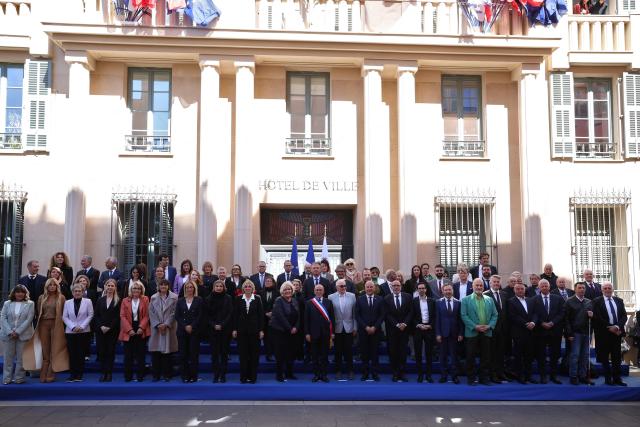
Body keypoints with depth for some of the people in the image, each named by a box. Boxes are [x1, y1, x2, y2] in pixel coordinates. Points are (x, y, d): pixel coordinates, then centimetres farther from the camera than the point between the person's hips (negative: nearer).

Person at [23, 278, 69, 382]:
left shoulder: (61, 298, 2)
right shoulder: (42, 298, 11)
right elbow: (39, 312, 13)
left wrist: (60, 325, -5)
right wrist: (38, 325, 7)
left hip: (56, 325, -3)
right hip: (44, 325, 3)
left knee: (54, 350, -1)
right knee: (45, 350, 3)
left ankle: (51, 375, 3)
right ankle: (43, 376, 5)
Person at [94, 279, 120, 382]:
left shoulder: (118, 301, 1)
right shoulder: (100, 300, 11)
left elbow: (118, 316, -4)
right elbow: (96, 315, 6)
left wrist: (109, 327, -12)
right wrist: (101, 326, -8)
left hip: (112, 330, -3)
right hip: (100, 330, 3)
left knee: (110, 351, -2)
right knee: (101, 351, 1)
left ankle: (109, 373, 3)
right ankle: (103, 373, 8)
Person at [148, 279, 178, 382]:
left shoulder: (174, 297, 2)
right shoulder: (153, 298, 9)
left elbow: (174, 312, -3)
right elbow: (151, 313, 4)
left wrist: (166, 324, -11)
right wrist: (157, 324, -8)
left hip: (169, 327, -2)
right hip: (156, 327, 2)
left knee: (167, 351, 0)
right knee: (155, 352, 0)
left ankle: (166, 374, 7)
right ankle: (155, 375, 7)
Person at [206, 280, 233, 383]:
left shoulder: (228, 298, 2)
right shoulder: (209, 299, 6)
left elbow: (230, 313, -2)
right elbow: (207, 315, 6)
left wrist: (222, 325, -11)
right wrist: (214, 325, -8)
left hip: (225, 329, -1)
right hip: (213, 329, 1)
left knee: (224, 352, 1)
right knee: (214, 352, -1)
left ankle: (223, 374, 6)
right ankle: (216, 374, 4)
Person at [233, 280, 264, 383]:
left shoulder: (257, 299, 0)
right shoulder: (238, 299, 3)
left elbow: (261, 315, 0)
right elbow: (235, 314, 4)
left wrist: (261, 330, -4)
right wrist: (234, 329, -1)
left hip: (254, 329, -1)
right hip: (242, 329, 1)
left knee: (254, 353, 3)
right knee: (243, 353, 3)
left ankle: (252, 377, 10)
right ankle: (243, 377, 10)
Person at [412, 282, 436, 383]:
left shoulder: (432, 301, 9)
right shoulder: (413, 301, 3)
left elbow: (434, 316, 7)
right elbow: (412, 316, 1)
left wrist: (430, 326, -6)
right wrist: (418, 325, -10)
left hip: (429, 329, 1)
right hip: (417, 329, -1)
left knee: (429, 353, 3)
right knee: (418, 353, 2)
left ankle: (428, 374, 10)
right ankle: (420, 374, 9)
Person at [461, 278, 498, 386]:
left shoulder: (489, 300, 12)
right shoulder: (465, 300, 2)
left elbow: (494, 315, 9)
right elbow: (464, 315, -6)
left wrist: (489, 326, -7)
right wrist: (475, 327, -14)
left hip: (486, 332, 3)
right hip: (472, 333, -3)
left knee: (486, 357, 6)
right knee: (471, 357, 1)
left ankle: (484, 378, 16)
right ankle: (471, 378, 10)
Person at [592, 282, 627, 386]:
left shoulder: (619, 301, 11)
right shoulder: (597, 301, -2)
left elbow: (624, 316, 4)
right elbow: (597, 318, -9)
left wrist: (617, 326, -12)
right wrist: (609, 327, -14)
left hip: (617, 332, 3)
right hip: (604, 333, -3)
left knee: (617, 357, 6)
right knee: (605, 357, 4)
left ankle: (617, 378, 12)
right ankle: (608, 378, 11)